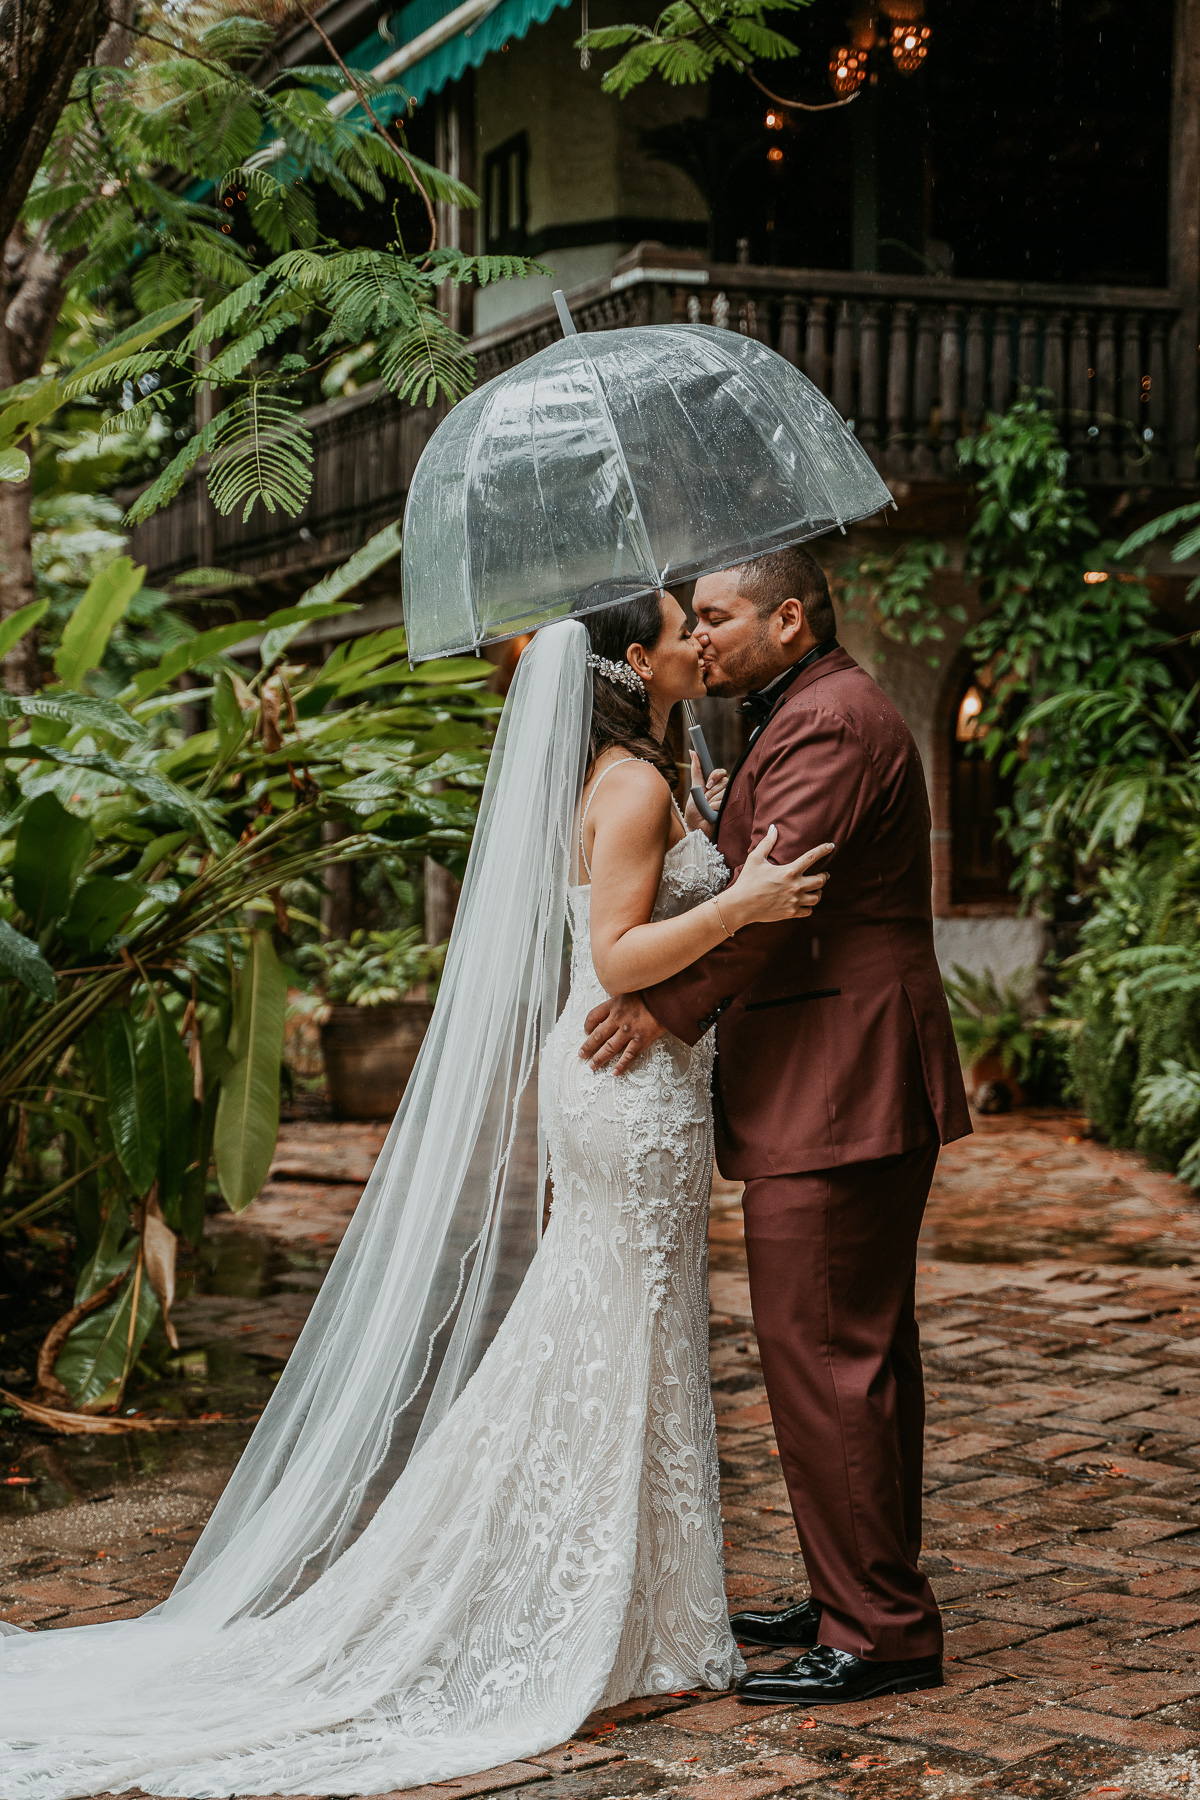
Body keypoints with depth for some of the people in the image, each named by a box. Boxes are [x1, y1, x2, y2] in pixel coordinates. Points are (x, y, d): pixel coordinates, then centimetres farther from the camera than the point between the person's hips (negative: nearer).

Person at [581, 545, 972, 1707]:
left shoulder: (830, 723, -14)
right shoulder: (805, 718, 20)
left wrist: (670, 1007, -16)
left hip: (837, 1092, -11)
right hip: (846, 1093, 11)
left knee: (823, 1356, -8)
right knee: (864, 1351, 16)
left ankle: (878, 1635, -1)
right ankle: (864, 1600, 26)